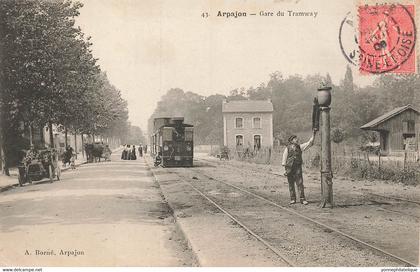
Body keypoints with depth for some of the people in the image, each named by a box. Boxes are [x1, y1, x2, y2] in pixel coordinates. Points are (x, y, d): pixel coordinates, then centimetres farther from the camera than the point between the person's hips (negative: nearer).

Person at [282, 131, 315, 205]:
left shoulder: (300, 147, 8)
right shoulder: (287, 148, -1)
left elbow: (309, 143, 4)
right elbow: (284, 160, 0)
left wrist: (313, 134, -5)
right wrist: (285, 170, -5)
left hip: (298, 167, 2)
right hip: (289, 168, -2)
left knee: (300, 183, -5)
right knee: (291, 184, 5)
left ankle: (302, 199, -4)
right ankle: (293, 199, 15)